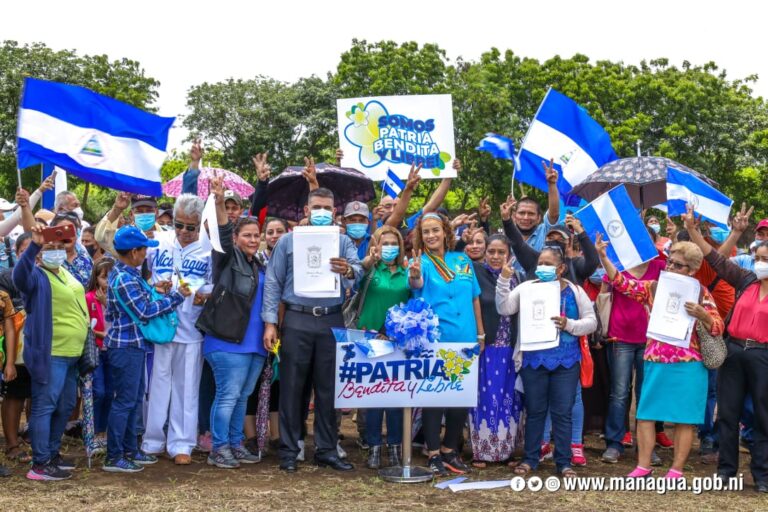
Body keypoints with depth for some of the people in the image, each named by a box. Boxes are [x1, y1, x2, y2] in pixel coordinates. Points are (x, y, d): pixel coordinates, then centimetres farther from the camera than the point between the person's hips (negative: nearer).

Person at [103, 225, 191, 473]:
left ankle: (130, 450, 26)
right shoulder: (124, 279, -20)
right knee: (124, 401, -4)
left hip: (134, 344, 10)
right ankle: (113, 457, 3)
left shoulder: (127, 273, 11)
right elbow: (144, 312, -21)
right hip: (126, 346, -10)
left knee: (135, 399, 16)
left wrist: (154, 290, 5)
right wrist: (176, 296, -15)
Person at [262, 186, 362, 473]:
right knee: (292, 387, 1)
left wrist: (348, 271, -31)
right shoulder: (288, 241, 8)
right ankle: (289, 451, 10)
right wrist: (270, 322, -3)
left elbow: (358, 272, -6)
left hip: (332, 322, 1)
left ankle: (326, 450, 16)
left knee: (328, 388, 6)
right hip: (297, 321, -1)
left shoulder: (343, 242, 11)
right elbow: (273, 282, 5)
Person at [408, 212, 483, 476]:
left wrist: (480, 334, 12)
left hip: (464, 340, 4)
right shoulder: (420, 262, -3)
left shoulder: (462, 260, 9)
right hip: (433, 340, -4)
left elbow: (475, 298, 14)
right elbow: (417, 284, -26)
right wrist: (414, 276, -49)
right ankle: (434, 454, 9)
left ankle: (450, 450, 24)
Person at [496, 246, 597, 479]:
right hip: (533, 359, 0)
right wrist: (504, 281, -19)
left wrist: (569, 324, -15)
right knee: (534, 410, 9)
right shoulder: (527, 288, 2)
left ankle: (564, 462, 14)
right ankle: (530, 459, 21)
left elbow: (591, 321, 2)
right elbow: (504, 309, -8)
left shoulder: (575, 292, 3)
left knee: (563, 412, 4)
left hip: (566, 361, 0)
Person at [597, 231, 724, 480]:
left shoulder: (700, 293, 0)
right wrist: (603, 257, -11)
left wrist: (702, 315, -22)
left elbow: (718, 328, -2)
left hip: (688, 365, -3)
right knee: (646, 413, 4)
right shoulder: (654, 287, 7)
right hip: (656, 363, 3)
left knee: (684, 418, 3)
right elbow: (622, 283, 1)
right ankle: (643, 466, 13)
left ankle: (677, 470, 12)